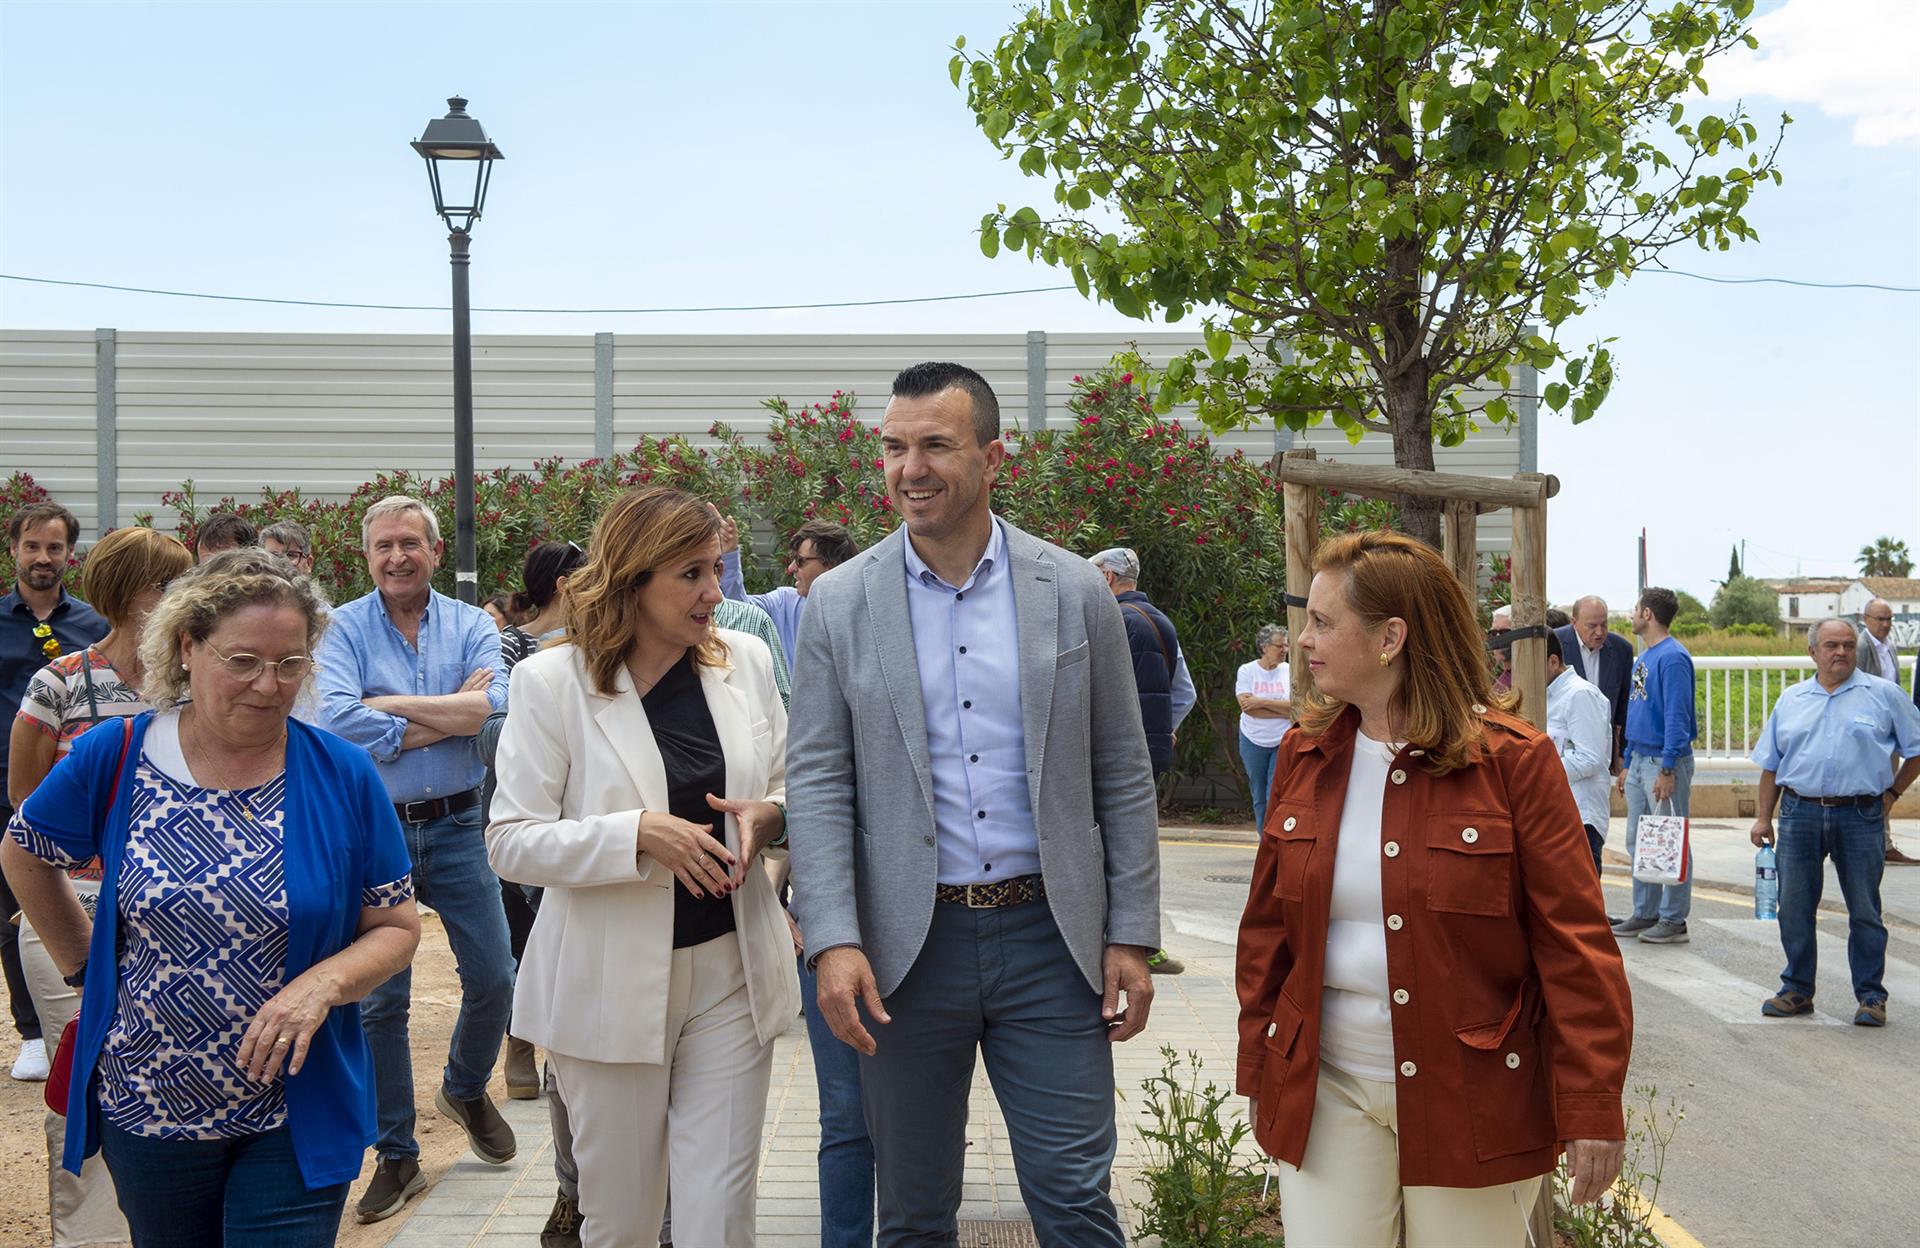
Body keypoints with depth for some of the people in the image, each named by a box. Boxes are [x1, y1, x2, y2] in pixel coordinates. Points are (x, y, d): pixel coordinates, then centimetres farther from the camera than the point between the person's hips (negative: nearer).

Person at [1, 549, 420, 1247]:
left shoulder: (344, 778, -8)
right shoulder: (116, 757, -7)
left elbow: (397, 927, -2)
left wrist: (322, 985, -20)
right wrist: (86, 967, 8)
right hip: (146, 1108, 2)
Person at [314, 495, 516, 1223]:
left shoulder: (472, 627, 1)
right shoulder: (342, 630, -5)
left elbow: (493, 709, -16)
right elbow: (335, 721, -22)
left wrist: (390, 706, -17)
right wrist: (451, 717, -16)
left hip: (457, 827, 2)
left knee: (493, 980, 7)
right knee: (380, 1001, 4)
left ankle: (465, 1091, 37)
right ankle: (396, 1155, 19)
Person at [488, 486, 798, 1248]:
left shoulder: (747, 661, 2)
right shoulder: (552, 682, -9)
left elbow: (793, 790, 13)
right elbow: (511, 842, -10)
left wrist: (769, 816, -11)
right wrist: (638, 833, -22)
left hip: (731, 971, 2)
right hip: (613, 980, -2)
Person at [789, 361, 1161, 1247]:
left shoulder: (1075, 593, 1)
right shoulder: (840, 603, 0)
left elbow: (1122, 777, 4)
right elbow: (819, 784, -2)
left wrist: (1132, 936, 0)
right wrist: (832, 940, -13)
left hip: (1049, 938, 0)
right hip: (907, 943, 1)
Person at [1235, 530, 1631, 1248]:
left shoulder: (1511, 760, -10)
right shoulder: (1303, 755, 5)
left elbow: (1574, 943, -10)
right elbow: (1267, 927, 12)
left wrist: (1592, 1107, -13)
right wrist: (1258, 1069, 11)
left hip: (1470, 1100, -4)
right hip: (1326, 1094, 4)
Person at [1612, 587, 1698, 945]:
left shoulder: (1673, 657, -14)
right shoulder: (1643, 658, 15)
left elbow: (1677, 717, -19)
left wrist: (1667, 769, -22)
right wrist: (1628, 764, 20)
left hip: (1665, 761, -9)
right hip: (1640, 760, 9)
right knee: (1638, 843, 12)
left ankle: (1674, 920, 3)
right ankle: (1645, 914, 20)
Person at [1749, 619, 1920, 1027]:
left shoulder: (1884, 695, 3)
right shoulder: (1791, 700, 12)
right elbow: (1771, 764, 14)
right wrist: (1764, 817, 10)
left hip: (1860, 817, -3)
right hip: (1799, 813, 3)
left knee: (1865, 912, 2)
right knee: (1795, 909, 6)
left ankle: (1870, 997, 12)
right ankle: (1797, 991, 17)